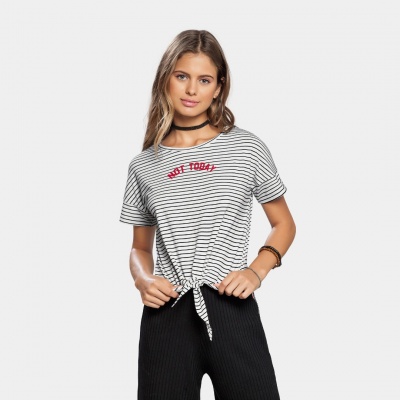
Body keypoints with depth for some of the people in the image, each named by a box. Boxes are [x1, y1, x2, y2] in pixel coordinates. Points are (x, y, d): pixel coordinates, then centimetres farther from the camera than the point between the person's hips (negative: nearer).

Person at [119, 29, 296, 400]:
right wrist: (143, 279, -5)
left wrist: (257, 270, -7)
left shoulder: (247, 148, 2)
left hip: (233, 310, -1)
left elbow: (283, 223, 10)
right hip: (166, 316, 2)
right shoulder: (143, 165, 7)